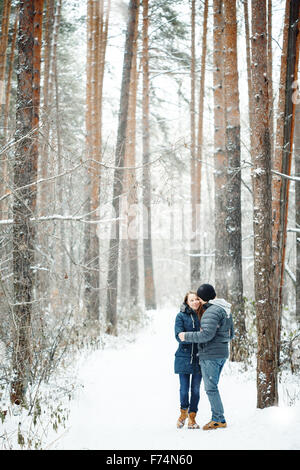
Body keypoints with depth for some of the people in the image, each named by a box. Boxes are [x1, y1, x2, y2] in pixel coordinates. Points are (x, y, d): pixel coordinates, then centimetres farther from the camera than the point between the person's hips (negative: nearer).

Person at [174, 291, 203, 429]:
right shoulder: (181, 316, -1)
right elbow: (179, 336, -10)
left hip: (199, 358, 2)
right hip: (184, 357, -2)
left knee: (196, 389, 4)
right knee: (184, 389, 0)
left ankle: (192, 418, 15)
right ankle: (183, 412, 26)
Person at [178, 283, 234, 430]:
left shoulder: (212, 311, -17)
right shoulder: (226, 310, 15)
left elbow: (207, 335, -23)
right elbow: (230, 334, 19)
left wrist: (186, 336, -15)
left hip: (210, 355, -10)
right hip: (222, 353, 10)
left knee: (211, 388, -4)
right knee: (212, 387, 15)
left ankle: (219, 419, -3)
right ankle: (217, 418, 16)